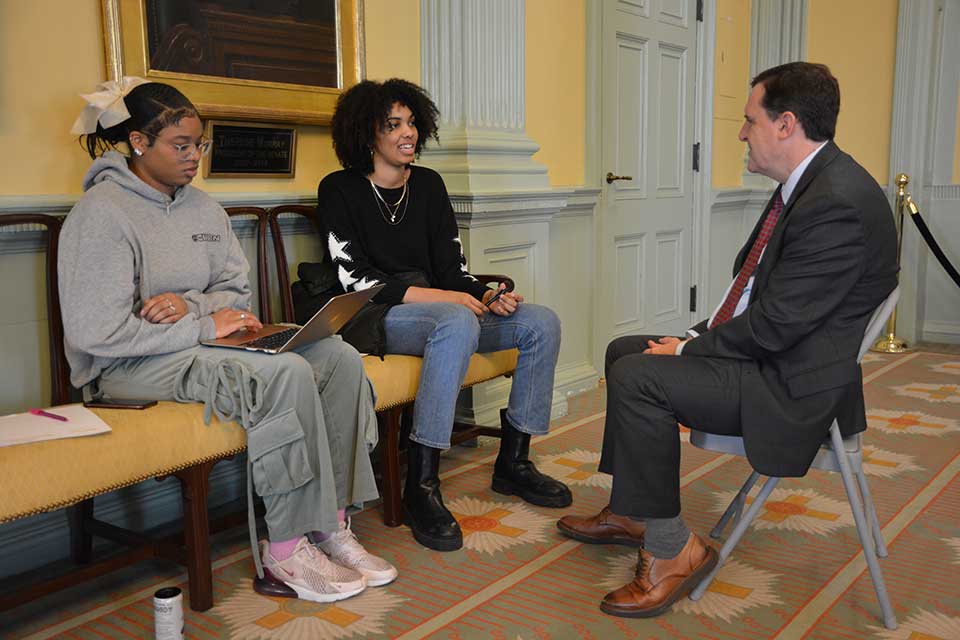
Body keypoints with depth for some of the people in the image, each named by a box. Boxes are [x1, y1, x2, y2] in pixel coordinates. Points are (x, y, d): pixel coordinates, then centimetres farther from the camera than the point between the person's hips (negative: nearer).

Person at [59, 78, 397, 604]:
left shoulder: (203, 208, 13)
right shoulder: (101, 212, -11)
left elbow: (236, 292, 12)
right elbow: (97, 333, -20)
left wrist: (190, 305, -11)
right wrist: (204, 327, -18)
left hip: (199, 341, 8)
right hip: (128, 365, -8)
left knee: (340, 358, -13)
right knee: (286, 374, -32)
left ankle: (330, 527, -11)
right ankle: (284, 555, -23)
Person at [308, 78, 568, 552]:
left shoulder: (428, 184, 13)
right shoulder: (340, 189, -3)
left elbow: (453, 267, 9)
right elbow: (355, 280, -13)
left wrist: (486, 296, -12)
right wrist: (439, 295, -21)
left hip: (441, 314, 6)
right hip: (372, 320, -6)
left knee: (542, 323, -9)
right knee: (458, 321, -37)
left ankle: (512, 462, 3)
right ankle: (420, 488, -33)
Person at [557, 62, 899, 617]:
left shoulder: (837, 202, -24)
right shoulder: (809, 183, 9)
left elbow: (776, 325, -25)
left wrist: (687, 351, -13)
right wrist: (698, 338, 3)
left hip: (794, 385, -11)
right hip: (769, 355, 11)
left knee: (638, 376, -22)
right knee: (624, 352, 13)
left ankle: (671, 549, -8)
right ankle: (630, 512, 22)